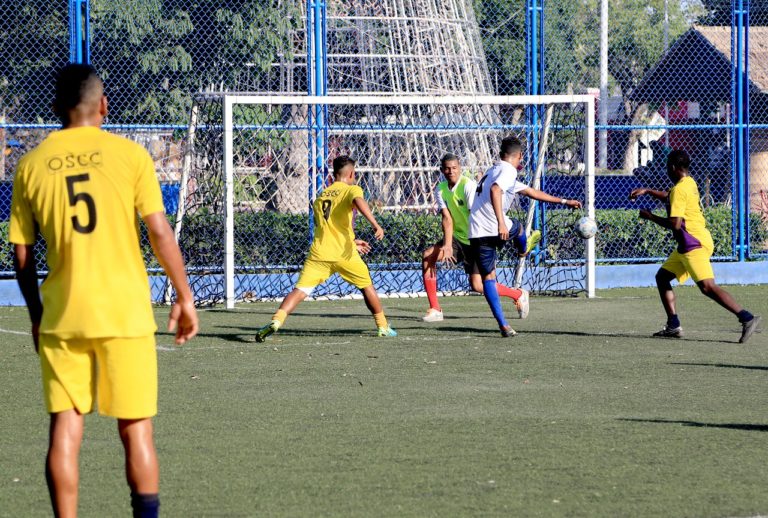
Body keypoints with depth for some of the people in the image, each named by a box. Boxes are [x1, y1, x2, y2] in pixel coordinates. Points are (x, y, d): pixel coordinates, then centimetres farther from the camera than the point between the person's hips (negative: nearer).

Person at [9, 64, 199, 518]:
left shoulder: (31, 165, 4)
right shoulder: (129, 155, -3)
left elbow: (22, 254, 6)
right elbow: (161, 233, -5)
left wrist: (37, 317, 18)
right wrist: (185, 298, 4)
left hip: (61, 317, 2)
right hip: (124, 312, -2)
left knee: (65, 430, 5)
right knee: (136, 429, 5)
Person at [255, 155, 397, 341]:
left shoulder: (320, 197, 25)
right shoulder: (352, 189, 7)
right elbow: (358, 201, -18)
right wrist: (375, 224, -28)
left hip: (319, 252, 3)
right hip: (344, 254, -3)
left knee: (300, 290, -7)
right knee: (367, 285, 19)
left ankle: (276, 320, -28)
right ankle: (382, 326, 26)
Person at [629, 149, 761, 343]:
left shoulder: (679, 189, -15)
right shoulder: (689, 183, 15)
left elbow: (675, 224, -21)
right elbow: (669, 197, 38)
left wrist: (650, 217, -8)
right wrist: (647, 191, 30)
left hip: (694, 243, -10)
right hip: (687, 244, 10)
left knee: (707, 286, -21)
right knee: (662, 277, 17)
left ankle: (747, 318, -29)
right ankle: (673, 326, 16)